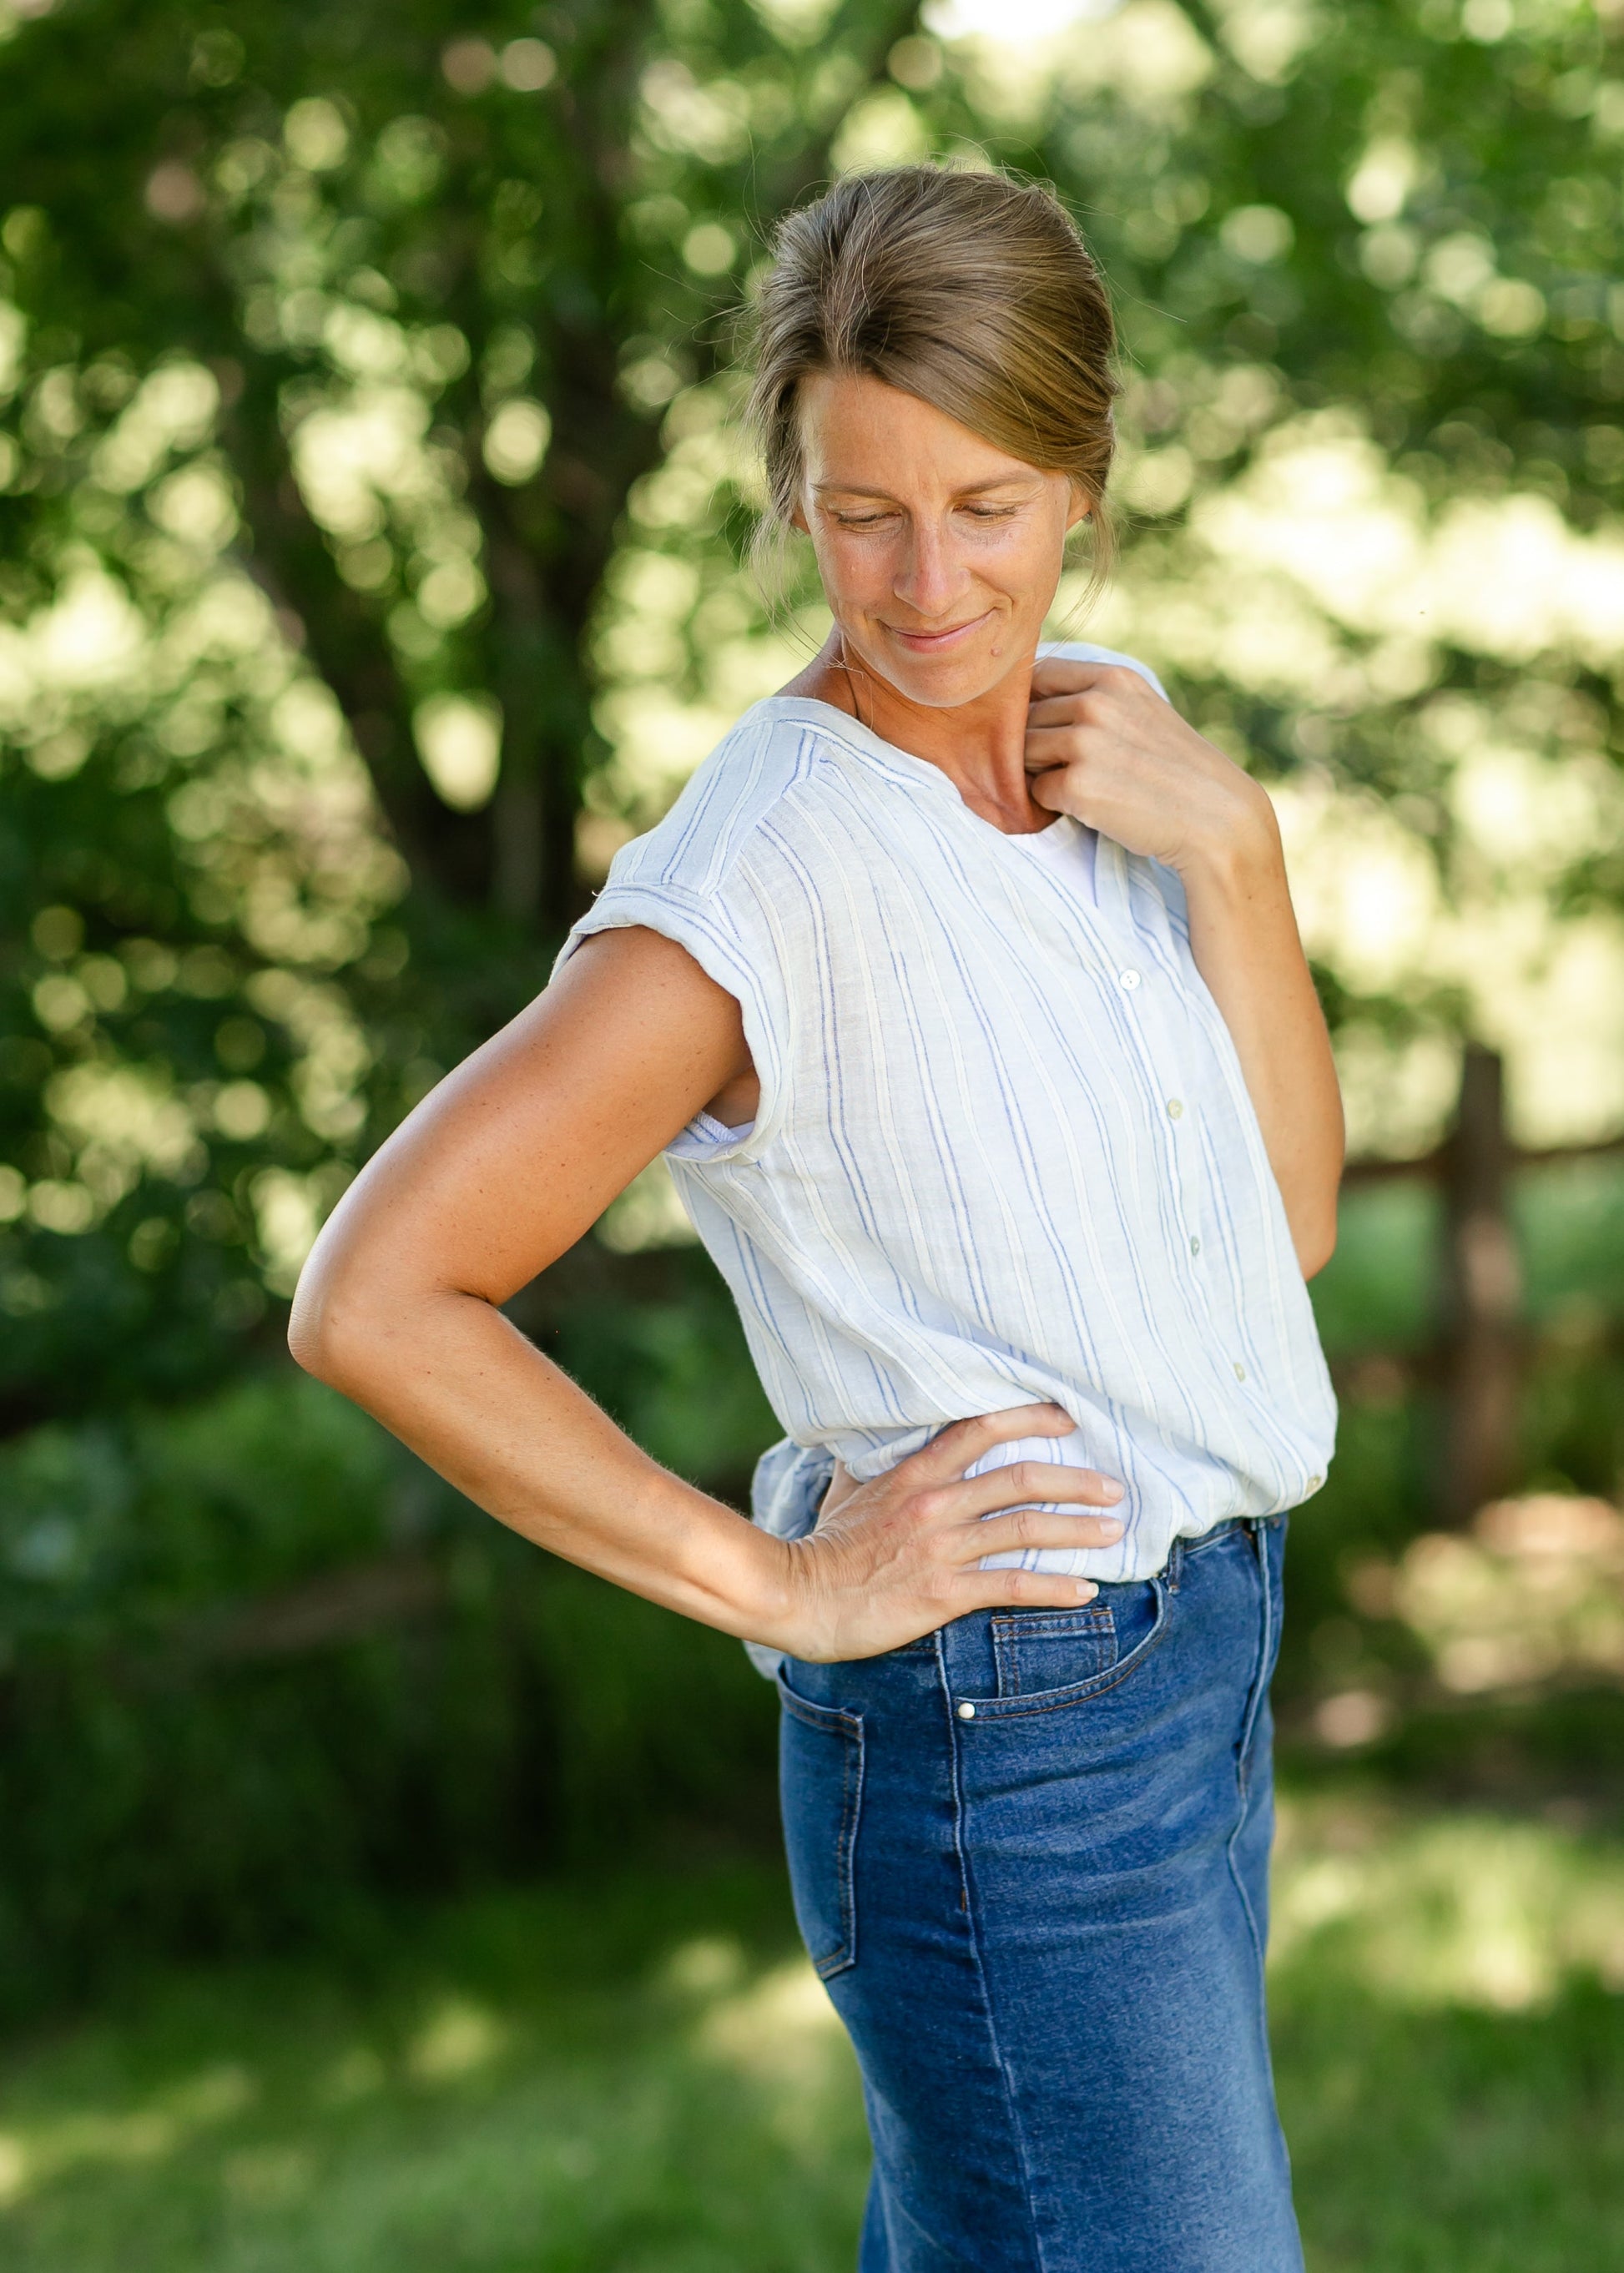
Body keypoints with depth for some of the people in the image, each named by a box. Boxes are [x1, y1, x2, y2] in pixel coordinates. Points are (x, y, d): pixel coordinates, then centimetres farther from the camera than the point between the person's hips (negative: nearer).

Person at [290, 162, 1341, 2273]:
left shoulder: (1113, 736, 3)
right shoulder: (766, 871, -20)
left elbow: (1292, 1218, 3)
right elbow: (375, 1301, -21)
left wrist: (1230, 844, -10)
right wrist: (783, 1586, -17)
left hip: (1197, 1643, 8)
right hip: (997, 1729, -7)